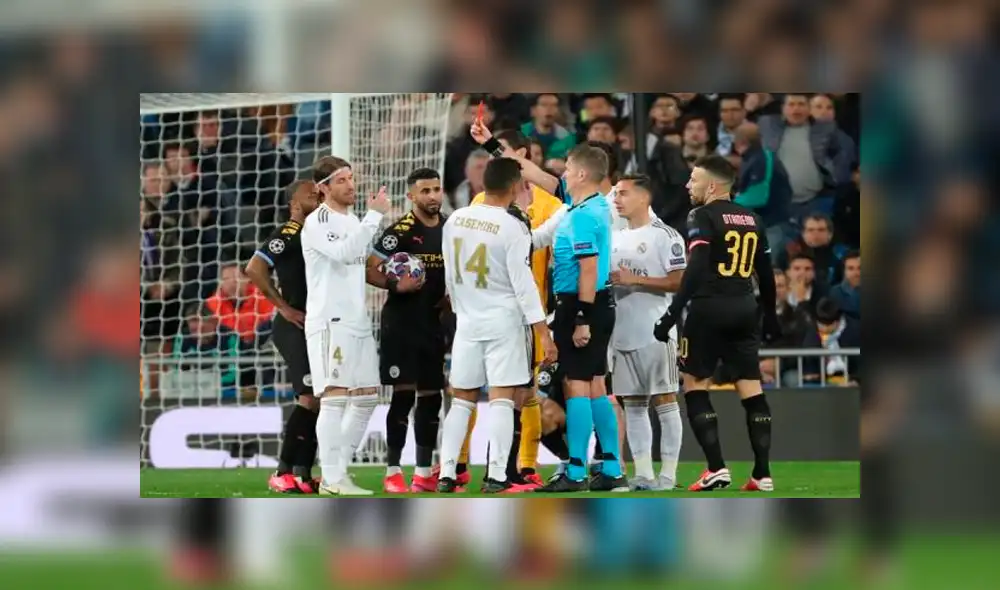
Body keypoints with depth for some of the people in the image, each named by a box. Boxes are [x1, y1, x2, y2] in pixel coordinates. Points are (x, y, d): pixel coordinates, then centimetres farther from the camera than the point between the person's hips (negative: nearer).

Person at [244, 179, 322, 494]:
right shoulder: (288, 234, -11)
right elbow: (254, 269, -22)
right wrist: (284, 308, -19)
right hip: (295, 328, -9)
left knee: (318, 401, 7)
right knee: (310, 399, -16)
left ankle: (303, 474, 11)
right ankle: (283, 473, -12)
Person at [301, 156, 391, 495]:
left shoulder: (353, 221, 19)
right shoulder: (316, 223, -9)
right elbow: (343, 252, -26)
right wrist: (374, 215, -24)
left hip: (358, 321, 9)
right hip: (329, 321, -9)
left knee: (366, 398, 10)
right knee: (335, 397, -13)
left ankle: (340, 470, 17)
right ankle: (332, 480, -13)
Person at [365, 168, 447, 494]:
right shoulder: (400, 231, -10)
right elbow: (370, 271, -13)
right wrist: (396, 285, -28)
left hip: (433, 323, 6)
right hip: (401, 322, -6)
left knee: (431, 396, 8)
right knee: (404, 393, -9)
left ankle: (424, 473, 15)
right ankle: (393, 472, -3)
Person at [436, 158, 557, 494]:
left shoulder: (455, 220, 4)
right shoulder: (513, 228, -13)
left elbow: (450, 276, 11)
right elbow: (522, 283, -15)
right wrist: (543, 333, -13)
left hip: (467, 320, 5)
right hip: (504, 321, -5)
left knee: (462, 400, 11)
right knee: (502, 400, -3)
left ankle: (446, 473, 5)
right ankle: (496, 476, -8)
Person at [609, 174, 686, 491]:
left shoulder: (665, 235, -6)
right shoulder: (616, 238, 18)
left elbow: (679, 281, -13)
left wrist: (636, 279, -17)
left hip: (655, 334, -8)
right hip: (623, 333, 8)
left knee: (664, 402, -4)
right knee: (633, 405, 7)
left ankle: (668, 474, -3)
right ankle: (643, 474, 11)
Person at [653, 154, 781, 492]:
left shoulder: (704, 217, -7)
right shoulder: (752, 220, 13)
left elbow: (696, 271, -17)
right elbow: (766, 274, 18)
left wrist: (672, 315, -19)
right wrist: (770, 316, 29)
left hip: (710, 309, -6)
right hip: (745, 310, 6)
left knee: (695, 385, 3)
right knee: (751, 389, 6)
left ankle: (716, 468, -6)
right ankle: (762, 474, 3)